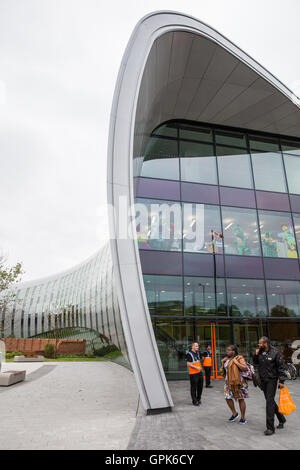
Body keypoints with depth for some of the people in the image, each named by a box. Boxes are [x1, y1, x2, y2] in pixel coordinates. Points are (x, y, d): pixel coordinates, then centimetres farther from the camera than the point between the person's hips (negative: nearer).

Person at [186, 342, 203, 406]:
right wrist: (196, 367, -18)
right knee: (194, 387, -1)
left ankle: (198, 398, 28)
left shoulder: (197, 353, 13)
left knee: (200, 386, 12)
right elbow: (188, 364, -18)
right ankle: (194, 401, 10)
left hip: (199, 372, 8)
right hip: (193, 373, -8)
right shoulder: (189, 354, -13)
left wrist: (200, 367, 15)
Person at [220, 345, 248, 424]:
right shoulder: (226, 359, 10)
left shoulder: (239, 358, -10)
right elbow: (223, 369, 21)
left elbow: (245, 368, -20)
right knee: (228, 397, 3)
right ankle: (234, 413, 25)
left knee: (240, 399, 5)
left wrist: (236, 362, -22)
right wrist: (223, 362, 4)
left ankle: (243, 417, 20)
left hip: (238, 381, -6)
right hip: (229, 382, 6)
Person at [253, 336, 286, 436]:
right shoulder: (260, 352, 2)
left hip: (272, 380, -6)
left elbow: (281, 367, -10)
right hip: (263, 380, 6)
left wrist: (281, 381, -12)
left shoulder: (275, 353, -13)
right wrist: (256, 355, -4)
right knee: (270, 401, 17)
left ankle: (270, 428, -2)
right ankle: (281, 419, 39)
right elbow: (256, 363, 13)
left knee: (269, 401, -9)